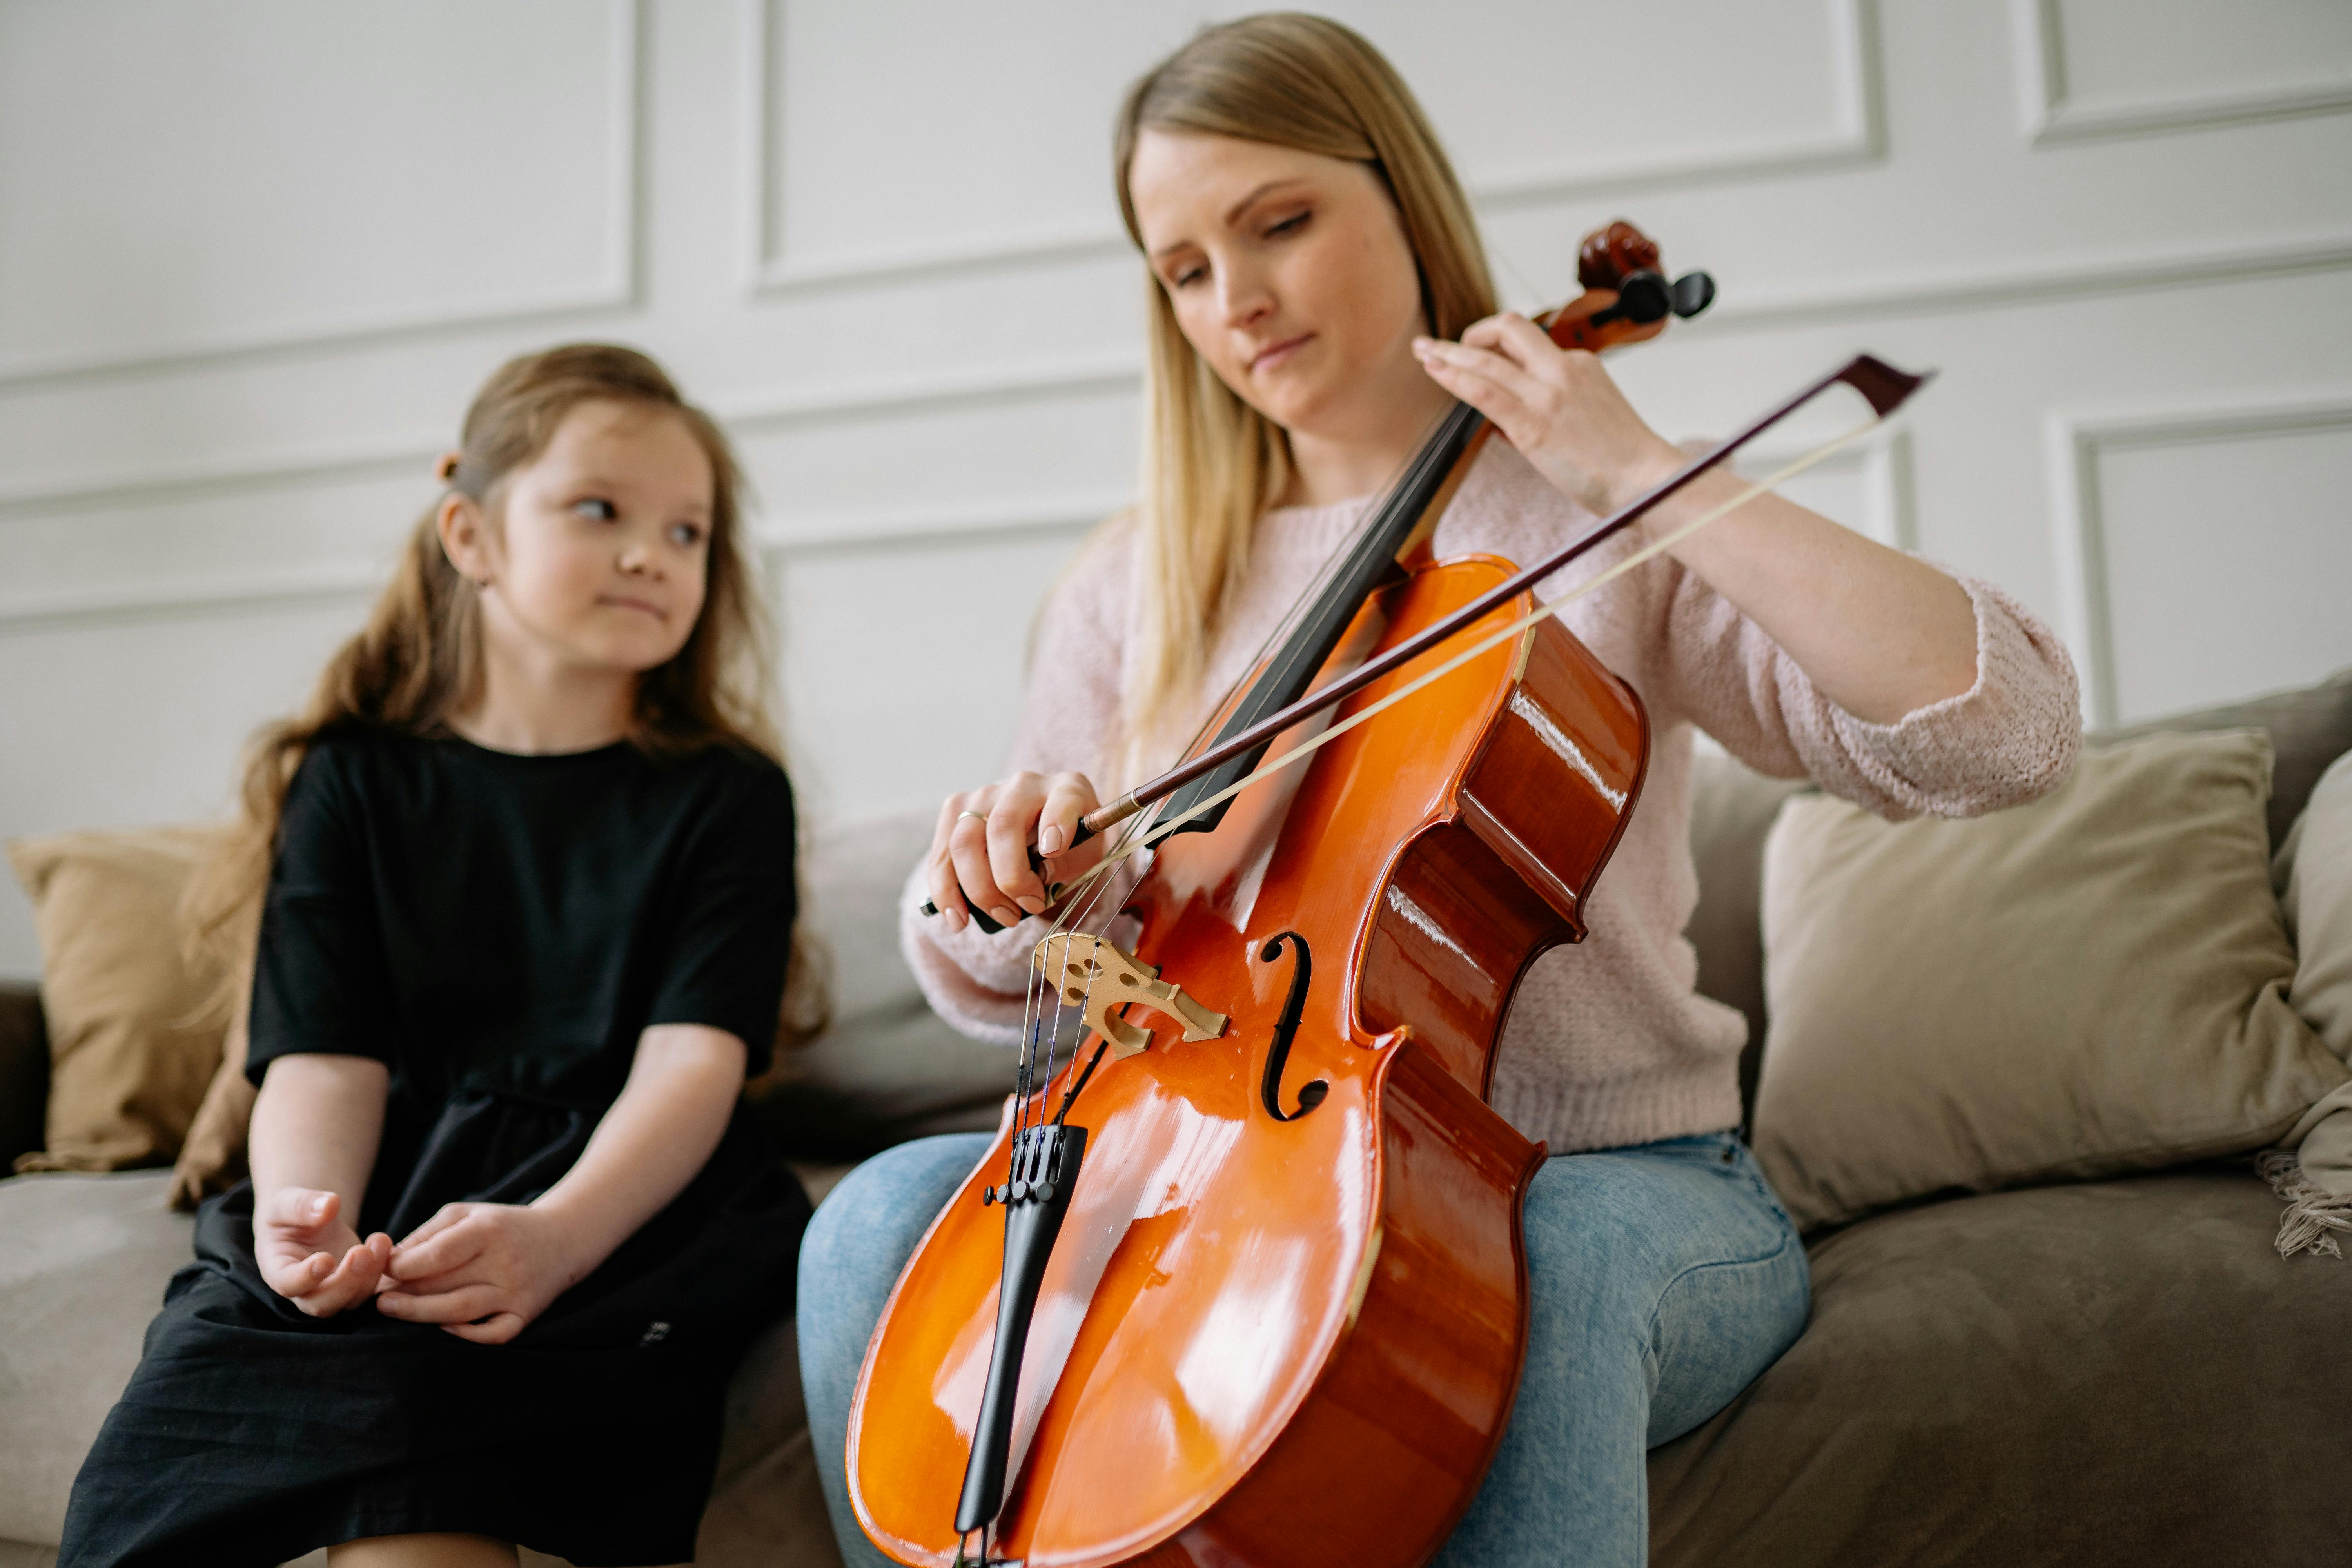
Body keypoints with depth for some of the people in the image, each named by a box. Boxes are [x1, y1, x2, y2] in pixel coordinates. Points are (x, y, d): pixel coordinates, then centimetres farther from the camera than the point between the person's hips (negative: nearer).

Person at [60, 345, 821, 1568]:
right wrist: (305, 1221, -21)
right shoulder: (354, 780, 13)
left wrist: (552, 1236, -26)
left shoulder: (726, 795, 7)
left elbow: (694, 1062, -6)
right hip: (392, 1203, 3)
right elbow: (324, 1057, 2)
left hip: (629, 1201, -2)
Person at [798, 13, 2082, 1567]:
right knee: (891, 1221, -21)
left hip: (1618, 1185, -2)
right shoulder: (1136, 588, 8)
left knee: (1537, 1254, -36)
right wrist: (1002, 869, -15)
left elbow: (2004, 736, -15)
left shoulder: (1604, 529, 0)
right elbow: (994, 984, 10)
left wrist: (1642, 474, -16)